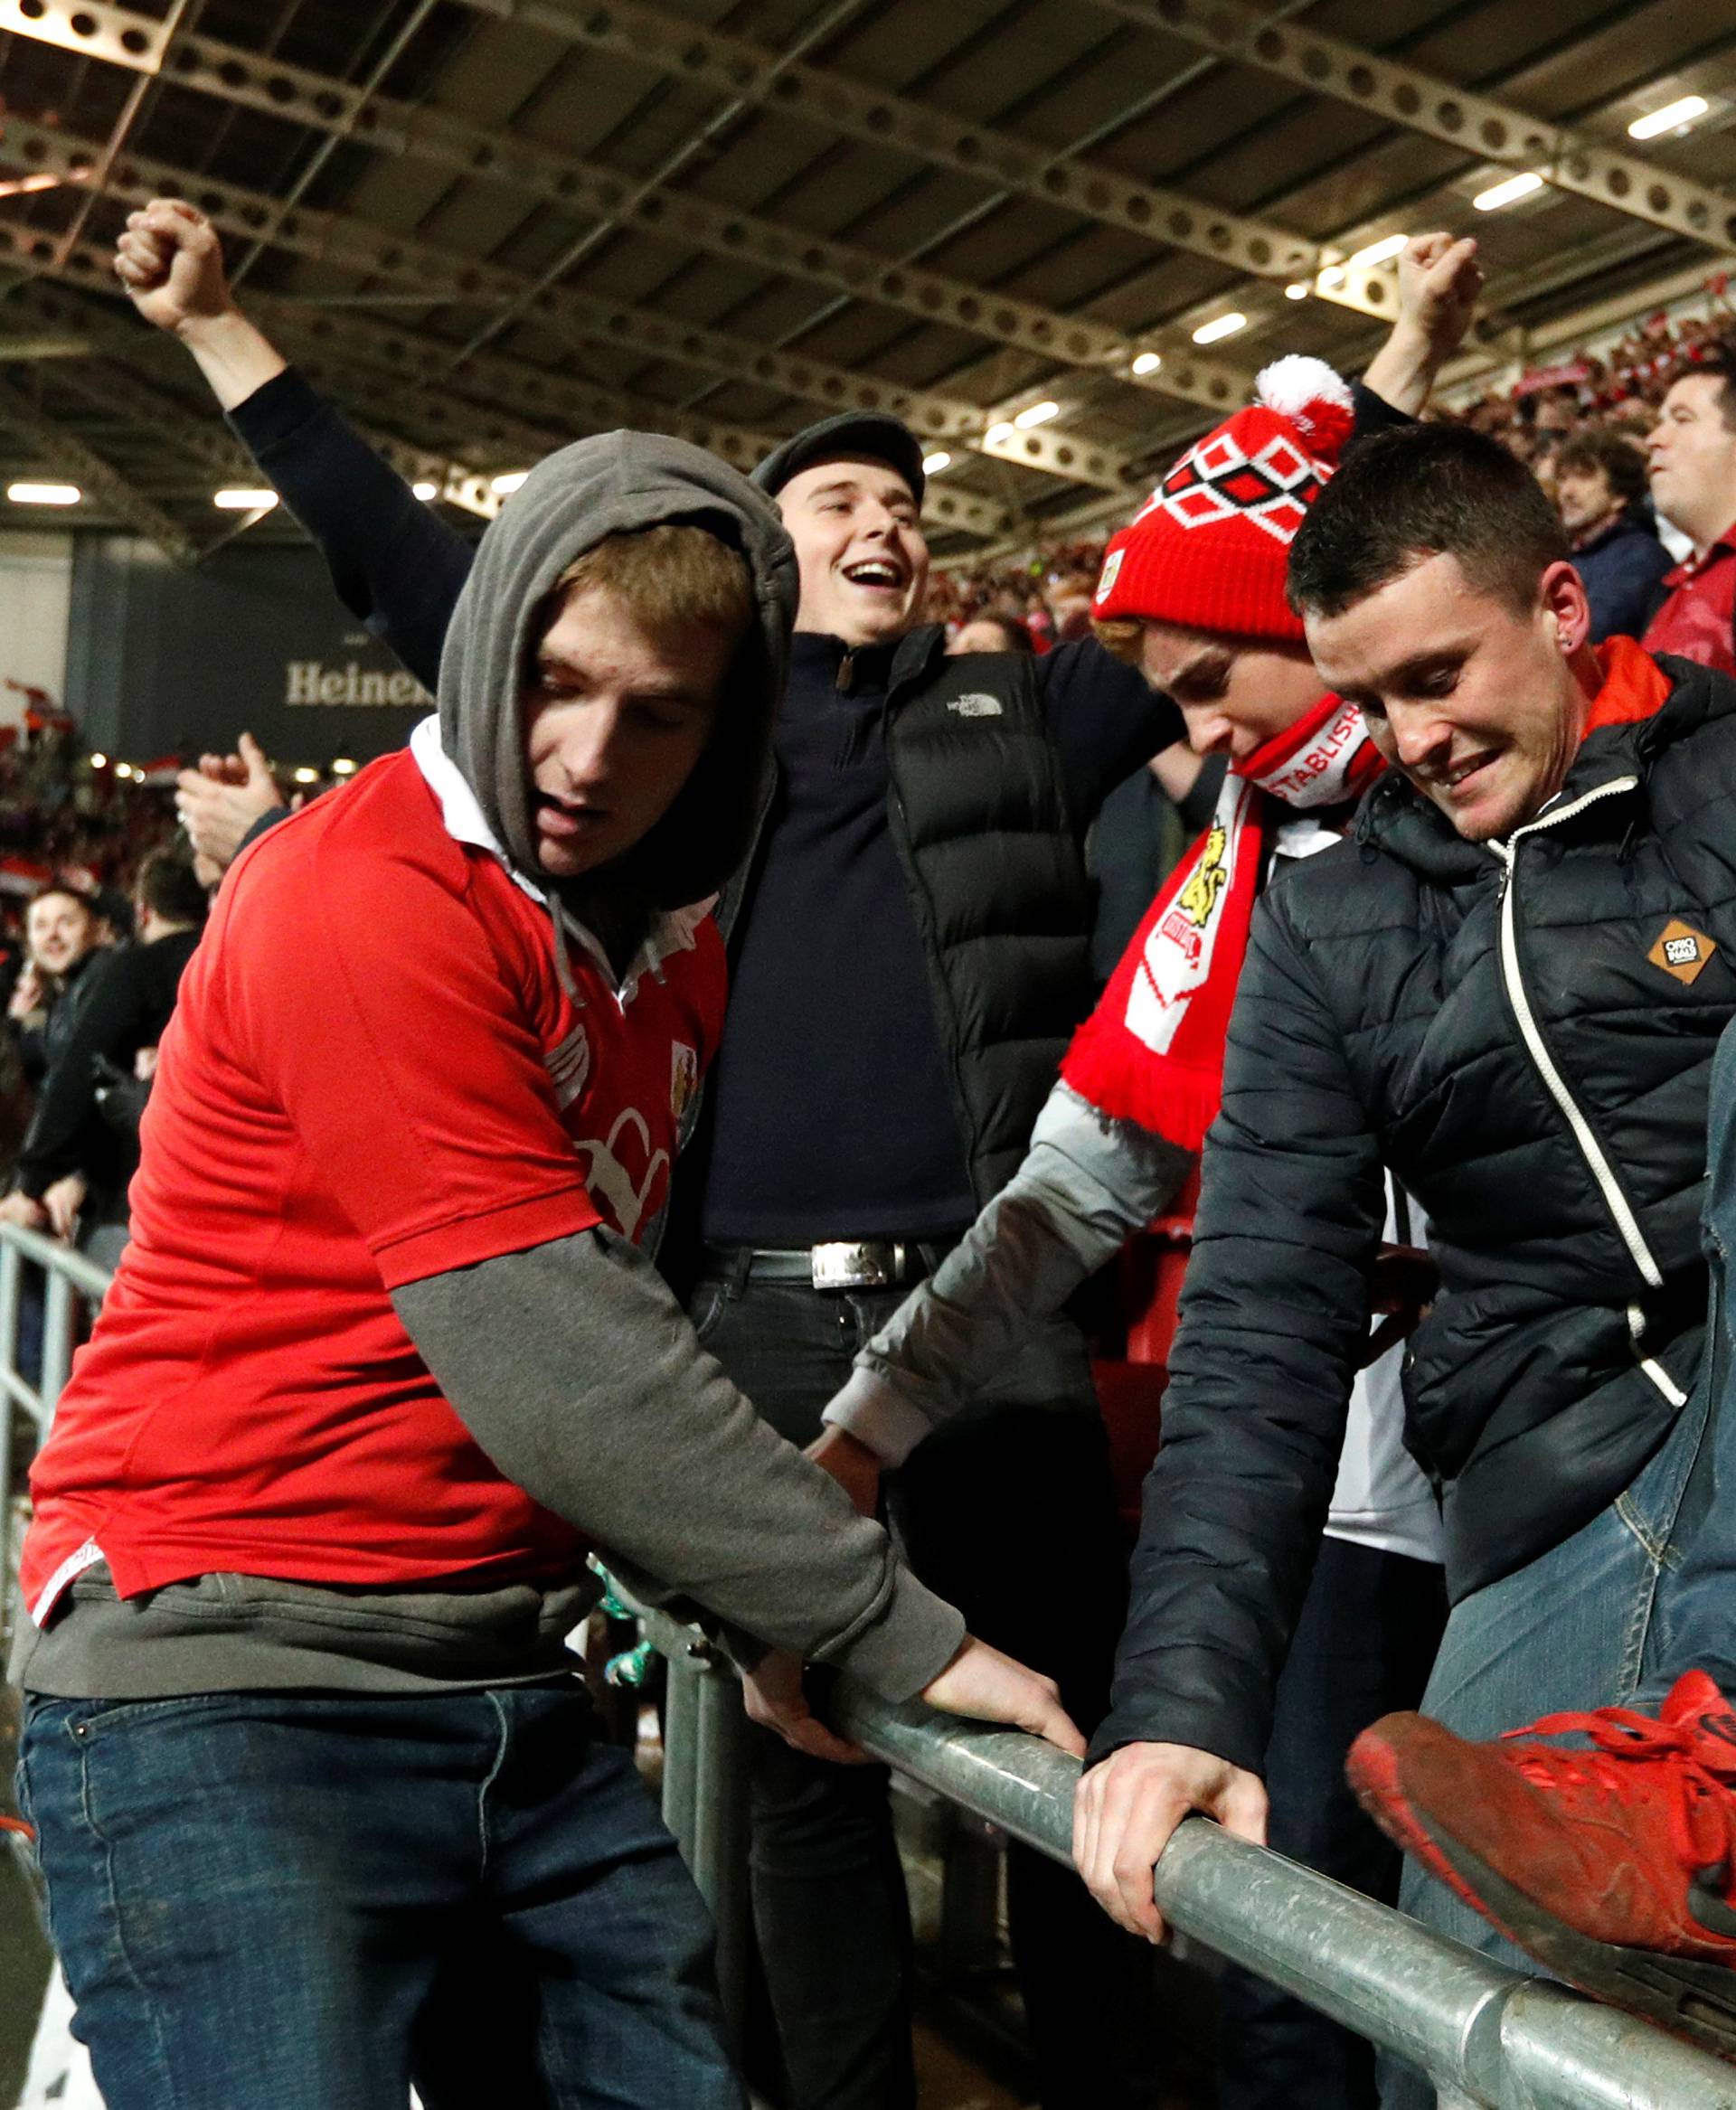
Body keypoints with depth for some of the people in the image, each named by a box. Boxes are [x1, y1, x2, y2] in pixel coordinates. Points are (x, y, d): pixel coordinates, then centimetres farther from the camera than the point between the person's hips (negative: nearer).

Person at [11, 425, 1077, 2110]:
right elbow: (547, 1359, -21)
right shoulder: (366, 899, -16)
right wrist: (898, 1631, -17)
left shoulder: (674, 943, 11)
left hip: (508, 1698, 8)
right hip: (229, 1695, -8)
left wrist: (745, 1602, 5)